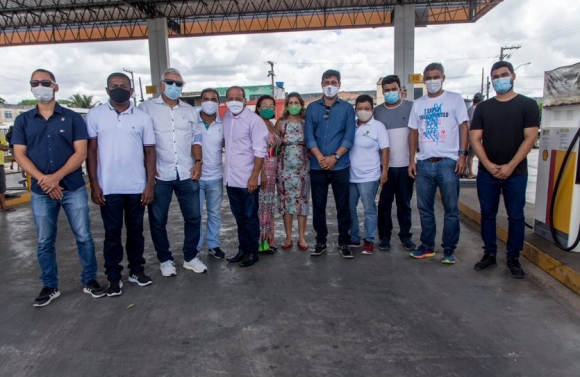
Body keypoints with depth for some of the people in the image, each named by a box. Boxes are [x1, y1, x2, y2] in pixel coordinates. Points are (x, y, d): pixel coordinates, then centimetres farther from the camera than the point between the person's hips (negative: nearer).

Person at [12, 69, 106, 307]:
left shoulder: (72, 118, 2)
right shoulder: (23, 120, 8)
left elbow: (81, 152, -6)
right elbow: (20, 155, 2)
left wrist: (56, 177, -16)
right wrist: (42, 179, -13)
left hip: (74, 189, -2)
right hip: (40, 192, 2)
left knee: (84, 237, 3)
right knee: (44, 242, 10)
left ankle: (89, 280, 18)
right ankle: (49, 286, 24)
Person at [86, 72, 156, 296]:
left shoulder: (142, 117, 3)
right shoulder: (95, 115, 1)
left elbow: (150, 152, 3)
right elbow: (91, 150, 2)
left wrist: (150, 185, -2)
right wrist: (94, 185, -4)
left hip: (137, 187, 1)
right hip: (108, 187, -1)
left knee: (135, 230, 13)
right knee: (112, 233, 8)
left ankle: (137, 270, 27)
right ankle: (114, 277, 20)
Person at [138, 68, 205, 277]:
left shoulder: (189, 110, 13)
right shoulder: (147, 108, 1)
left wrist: (198, 162, 0)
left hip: (187, 174, 3)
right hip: (159, 175, -3)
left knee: (193, 217, 8)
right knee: (158, 220, 7)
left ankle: (191, 257, 24)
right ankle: (165, 259, 24)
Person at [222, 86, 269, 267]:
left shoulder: (254, 120, -12)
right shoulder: (226, 118, 7)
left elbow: (260, 151, -15)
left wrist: (254, 176, -18)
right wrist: (228, 172, 11)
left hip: (247, 179, -6)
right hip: (231, 178, 6)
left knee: (250, 218, 7)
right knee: (239, 217, 16)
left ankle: (252, 252, 20)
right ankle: (243, 248, 30)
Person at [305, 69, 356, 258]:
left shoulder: (347, 108, 6)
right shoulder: (312, 108, 8)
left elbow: (349, 137, -2)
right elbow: (309, 136, 0)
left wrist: (334, 157, -13)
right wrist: (321, 158, -12)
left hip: (340, 166, -1)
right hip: (317, 166, 1)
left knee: (343, 205, 3)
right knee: (318, 205, 7)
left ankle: (344, 242, 15)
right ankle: (321, 241, 20)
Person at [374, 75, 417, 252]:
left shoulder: (411, 107, 1)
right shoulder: (377, 111, 6)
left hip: (405, 164, -1)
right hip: (384, 165, 1)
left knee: (404, 202, 9)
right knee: (384, 202, 7)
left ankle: (405, 235, 21)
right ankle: (384, 236, 17)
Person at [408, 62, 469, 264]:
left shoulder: (455, 99, 2)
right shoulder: (418, 104, 12)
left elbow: (463, 127, -1)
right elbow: (413, 133, 13)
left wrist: (462, 155, -10)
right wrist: (411, 160, 6)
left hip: (448, 162, -4)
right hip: (424, 163, 4)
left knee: (451, 209, 3)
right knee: (425, 208, 10)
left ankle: (449, 249, 14)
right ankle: (427, 246, 23)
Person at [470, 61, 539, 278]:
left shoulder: (527, 105, 1)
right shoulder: (483, 107, 8)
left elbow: (530, 138, -6)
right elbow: (475, 139, 1)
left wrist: (510, 166, -15)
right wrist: (488, 165, -12)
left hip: (516, 173, -2)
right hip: (486, 173, 2)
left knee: (516, 217, 4)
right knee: (487, 215, 8)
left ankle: (513, 258, 17)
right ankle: (489, 254, 20)